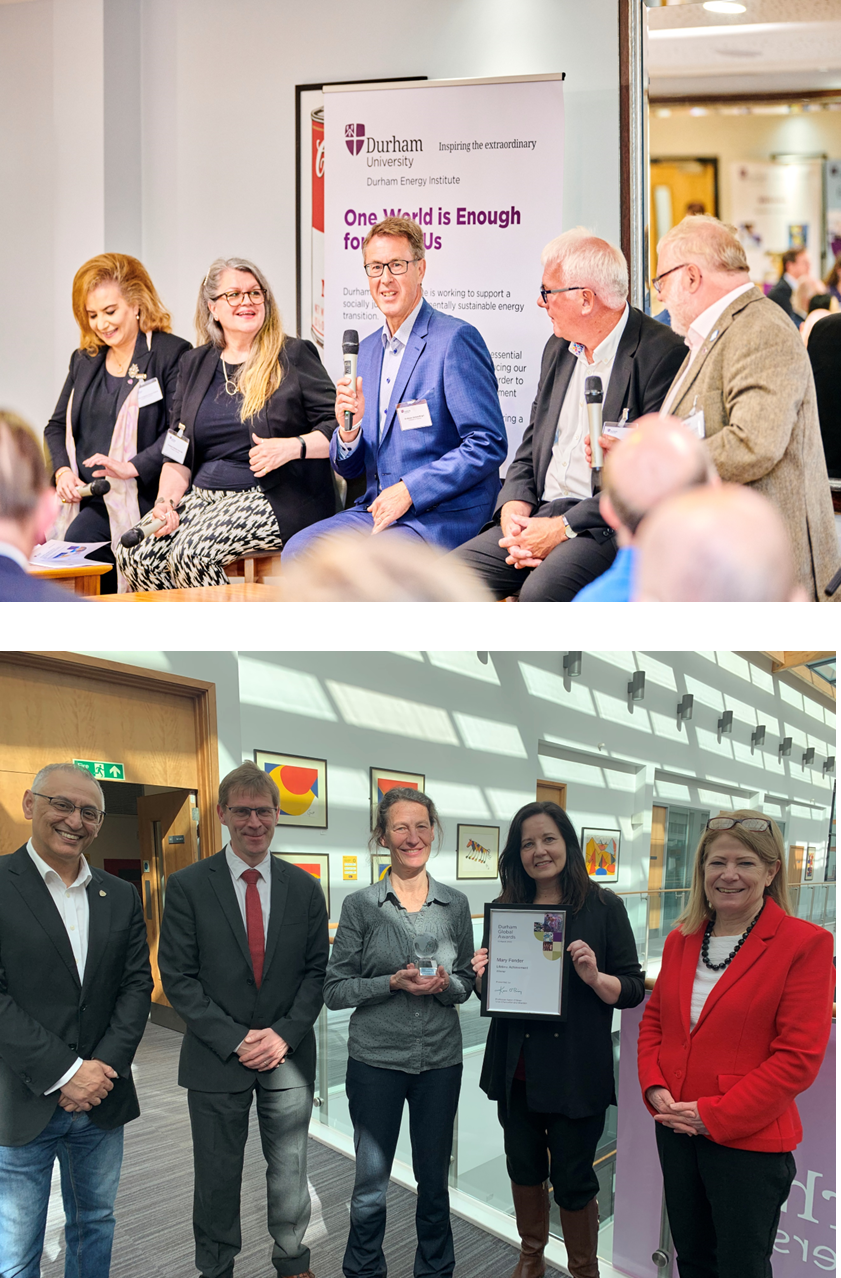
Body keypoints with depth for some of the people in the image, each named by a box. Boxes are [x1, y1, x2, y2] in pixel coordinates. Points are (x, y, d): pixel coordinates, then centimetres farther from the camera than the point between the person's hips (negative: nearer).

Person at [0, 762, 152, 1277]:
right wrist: (63, 1074, -18)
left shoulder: (121, 896, 9)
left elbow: (137, 985, 5)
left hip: (101, 1099, 5)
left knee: (95, 1225, 19)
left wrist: (103, 1068, -10)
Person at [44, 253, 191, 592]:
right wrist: (62, 470, 3)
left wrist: (132, 467, -23)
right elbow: (56, 426, 24)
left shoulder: (173, 354, -1)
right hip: (81, 498, 6)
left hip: (133, 500, -6)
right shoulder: (84, 360, 22)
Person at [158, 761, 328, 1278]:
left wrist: (285, 1034, -10)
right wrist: (235, 1040, -13)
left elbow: (317, 970, 4)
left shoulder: (304, 888, 3)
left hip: (288, 1055, 2)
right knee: (218, 1175, 10)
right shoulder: (188, 885, -5)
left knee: (290, 1169, 12)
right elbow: (178, 977, -8)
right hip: (218, 1057, -2)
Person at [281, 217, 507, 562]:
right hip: (376, 509, 7)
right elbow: (350, 468, 19)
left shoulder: (456, 339, -7)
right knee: (299, 550, -16)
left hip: (442, 516, -7)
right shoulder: (366, 349, 16)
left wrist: (409, 490, -17)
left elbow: (489, 444, -14)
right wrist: (348, 433, -6)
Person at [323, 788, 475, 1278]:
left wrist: (444, 985, -13)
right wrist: (393, 983, -18)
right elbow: (335, 989, -4)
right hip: (377, 1059, -2)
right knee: (371, 1185, 7)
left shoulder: (456, 905, 2)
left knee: (434, 1179, 13)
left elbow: (466, 982, 9)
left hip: (440, 1060, 2)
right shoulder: (361, 906, -5)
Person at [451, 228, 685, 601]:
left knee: (540, 590, -34)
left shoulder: (661, 354, -10)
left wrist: (563, 528, -17)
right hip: (539, 515, 7)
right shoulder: (558, 347, 16)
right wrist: (514, 513, -2)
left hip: (607, 525, -7)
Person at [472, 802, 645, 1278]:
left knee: (573, 1178, 5)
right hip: (517, 1068, 4)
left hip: (575, 1072, -3)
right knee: (524, 1166, 17)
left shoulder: (604, 907, -6)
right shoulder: (507, 909, 4)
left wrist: (595, 978, -24)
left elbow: (634, 989, -5)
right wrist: (484, 978, -9)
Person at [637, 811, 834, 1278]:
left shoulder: (805, 943, -13)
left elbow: (799, 1055, -16)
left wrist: (716, 1116, -17)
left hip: (749, 1140, -5)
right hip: (676, 1130, 6)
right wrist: (655, 1089, -4)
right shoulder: (682, 940, 7)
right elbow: (654, 1021, 15)